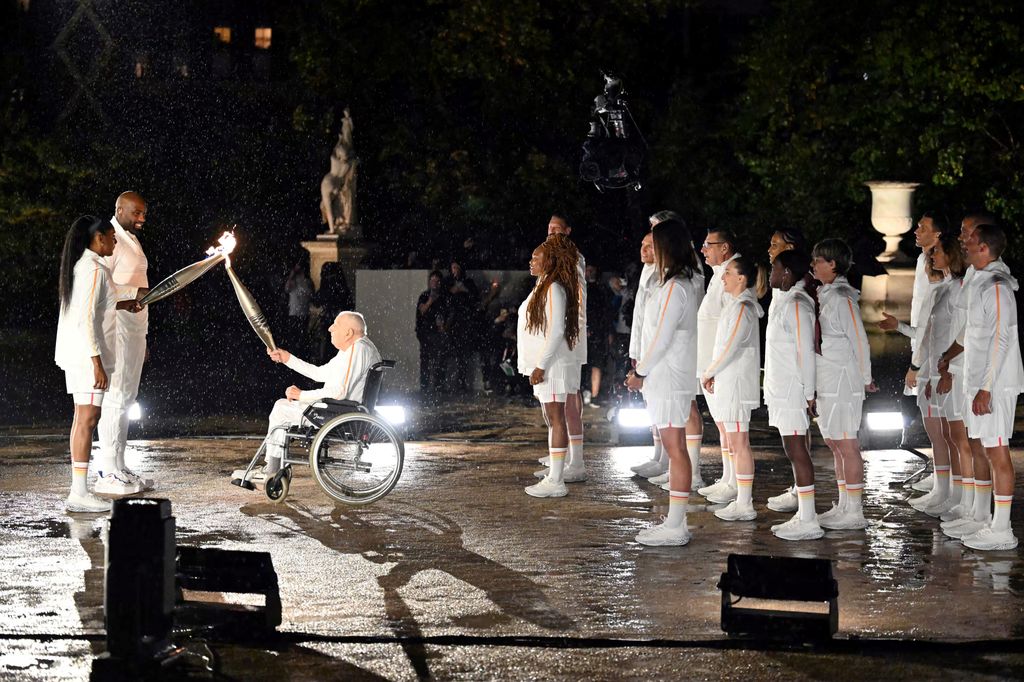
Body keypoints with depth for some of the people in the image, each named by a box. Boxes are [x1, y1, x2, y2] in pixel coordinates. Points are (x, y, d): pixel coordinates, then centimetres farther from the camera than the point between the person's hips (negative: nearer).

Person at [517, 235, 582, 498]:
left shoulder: (554, 289, -14)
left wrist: (541, 365, -21)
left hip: (552, 366, -10)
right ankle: (555, 470, 21)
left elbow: (555, 331, -21)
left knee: (556, 419, -10)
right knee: (552, 420, 14)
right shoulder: (541, 288, 17)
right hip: (542, 365, 10)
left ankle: (555, 481, -11)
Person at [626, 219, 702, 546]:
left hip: (670, 380, -10)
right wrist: (644, 366, 15)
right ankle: (675, 522, 18)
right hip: (664, 379, 10)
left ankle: (675, 527, -6)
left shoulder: (675, 288, -17)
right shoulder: (684, 283, 15)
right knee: (674, 449, 12)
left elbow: (663, 337, -19)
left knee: (675, 449, -8)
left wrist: (641, 372, -10)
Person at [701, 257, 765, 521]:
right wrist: (713, 374, 12)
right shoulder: (735, 304, 16)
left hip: (737, 384, -10)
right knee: (736, 445, 13)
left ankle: (745, 506, -5)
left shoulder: (742, 308, -15)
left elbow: (730, 347, -19)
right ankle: (742, 500, 19)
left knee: (739, 445, -7)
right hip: (728, 383, 10)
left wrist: (709, 373, -9)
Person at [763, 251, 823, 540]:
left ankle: (808, 522, -8)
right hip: (781, 390, 10)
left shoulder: (796, 305, -16)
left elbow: (805, 351, -19)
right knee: (794, 450, 12)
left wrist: (808, 393, -19)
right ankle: (803, 515, 18)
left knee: (796, 450, -9)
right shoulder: (782, 301, 15)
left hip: (793, 391, -10)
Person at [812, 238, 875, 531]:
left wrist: (865, 379, -7)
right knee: (834, 443, 14)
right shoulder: (825, 295, 13)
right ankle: (843, 507, 22)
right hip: (826, 382, 10)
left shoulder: (842, 298, -15)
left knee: (846, 443, -6)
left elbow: (859, 340, -14)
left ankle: (855, 512, -1)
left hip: (843, 381, -10)